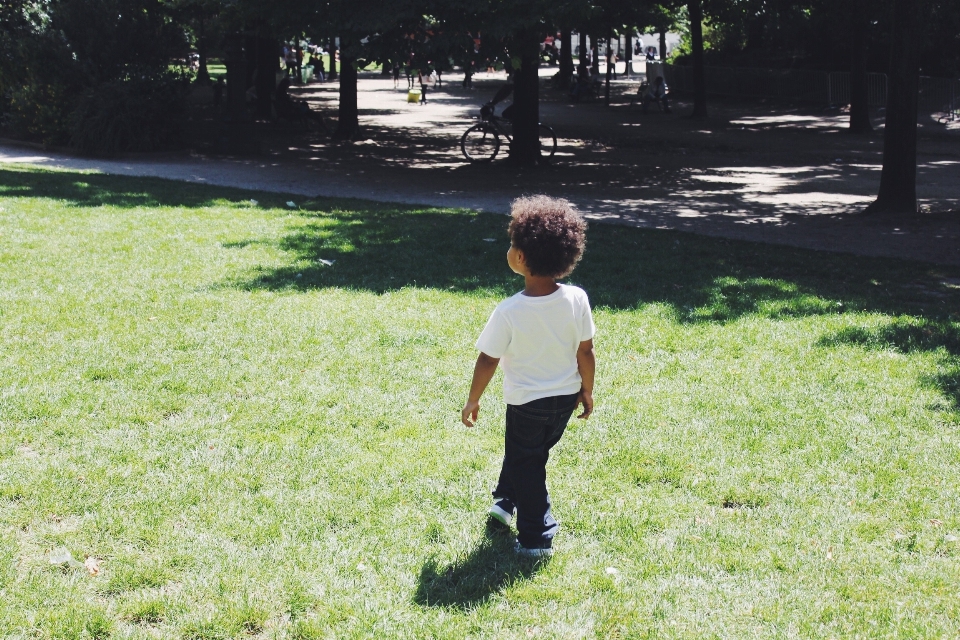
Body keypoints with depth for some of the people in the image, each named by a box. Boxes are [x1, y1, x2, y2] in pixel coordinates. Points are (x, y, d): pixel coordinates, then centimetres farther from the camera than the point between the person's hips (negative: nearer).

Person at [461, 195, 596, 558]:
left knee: (527, 466, 14)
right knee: (532, 454, 27)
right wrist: (587, 391, 10)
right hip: (566, 398, 4)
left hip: (526, 402, -4)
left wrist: (473, 401, -1)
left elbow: (487, 361, -15)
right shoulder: (577, 299, -17)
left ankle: (536, 538, 17)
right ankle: (506, 503, 45)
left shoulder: (509, 312, -26)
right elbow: (586, 353, -6)